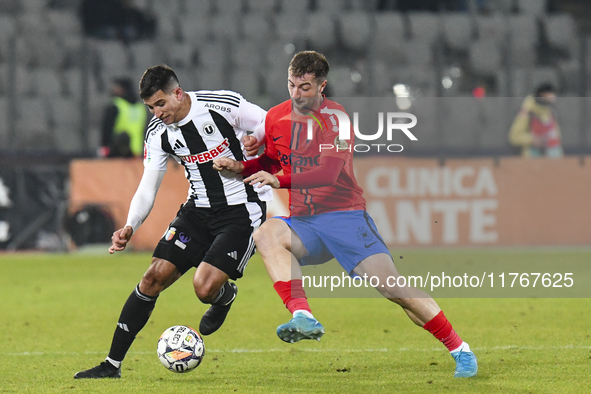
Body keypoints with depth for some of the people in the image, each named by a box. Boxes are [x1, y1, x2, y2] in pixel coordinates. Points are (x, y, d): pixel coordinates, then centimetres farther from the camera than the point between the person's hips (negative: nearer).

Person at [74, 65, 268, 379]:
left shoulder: (223, 105, -15)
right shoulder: (158, 133, -1)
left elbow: (270, 125, -2)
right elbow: (147, 189, -3)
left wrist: (255, 140, -26)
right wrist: (130, 227, -20)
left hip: (242, 210, -5)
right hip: (199, 209, 5)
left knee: (205, 288, -20)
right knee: (155, 276, -6)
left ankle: (225, 295, 21)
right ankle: (112, 365, 1)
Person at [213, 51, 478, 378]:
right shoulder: (276, 117, 7)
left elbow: (328, 173, -23)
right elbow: (271, 161, 24)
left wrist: (279, 181, -33)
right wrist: (240, 167, 5)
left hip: (345, 215, -5)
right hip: (304, 222, 5)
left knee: (391, 284, -15)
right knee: (266, 233, -28)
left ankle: (460, 350, -2)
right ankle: (303, 318, -41)